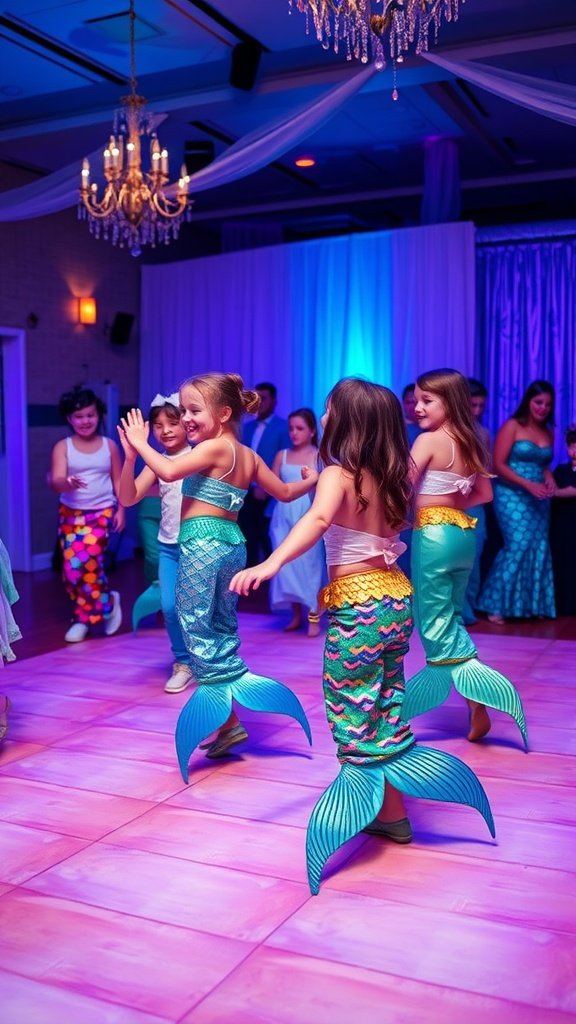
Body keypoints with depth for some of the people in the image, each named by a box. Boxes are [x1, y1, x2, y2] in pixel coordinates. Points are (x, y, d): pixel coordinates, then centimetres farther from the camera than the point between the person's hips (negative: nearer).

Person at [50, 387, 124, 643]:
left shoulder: (109, 446, 1)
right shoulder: (62, 447, -4)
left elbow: (118, 481, 8)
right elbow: (55, 481, -16)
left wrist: (121, 509, 1)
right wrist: (67, 483, -39)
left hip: (101, 511, -2)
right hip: (71, 512, 2)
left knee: (85, 560, -18)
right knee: (72, 568, 1)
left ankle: (83, 618, 3)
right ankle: (106, 603, 24)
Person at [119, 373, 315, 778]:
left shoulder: (214, 447, -10)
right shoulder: (248, 455, 14)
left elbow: (168, 471, -22)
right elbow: (285, 492, 22)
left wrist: (139, 442, -7)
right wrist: (312, 480, 41)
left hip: (203, 541, -9)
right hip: (231, 541, 9)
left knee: (196, 623, -4)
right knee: (222, 624, 15)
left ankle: (226, 717, -5)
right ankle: (228, 716, 21)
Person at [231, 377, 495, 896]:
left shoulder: (338, 475, -15)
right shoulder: (392, 476, 5)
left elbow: (317, 520, -34)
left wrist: (270, 564, -46)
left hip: (358, 605, -7)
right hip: (396, 596, 8)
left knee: (352, 703, 7)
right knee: (386, 697, 19)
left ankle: (383, 807, 14)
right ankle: (391, 808, 30)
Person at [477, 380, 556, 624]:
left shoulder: (548, 432, 13)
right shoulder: (512, 426, -5)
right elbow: (498, 465, -11)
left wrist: (549, 481, -3)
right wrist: (528, 485, -18)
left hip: (538, 498, 6)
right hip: (512, 495, -6)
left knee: (539, 548, 3)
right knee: (518, 545, -15)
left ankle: (532, 605, 14)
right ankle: (496, 606, -6)